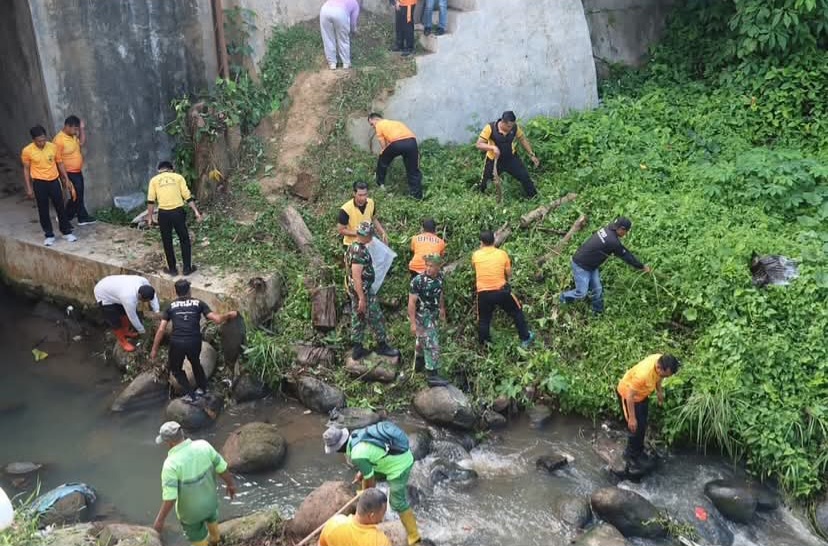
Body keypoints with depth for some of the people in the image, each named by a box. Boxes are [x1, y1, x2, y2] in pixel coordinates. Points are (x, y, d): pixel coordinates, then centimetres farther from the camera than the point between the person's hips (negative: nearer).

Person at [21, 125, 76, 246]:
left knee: (60, 208, 8)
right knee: (43, 210, 6)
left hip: (54, 181, 1)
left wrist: (67, 180, 5)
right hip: (39, 183, -1)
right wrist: (29, 188, -3)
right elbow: (26, 169, -1)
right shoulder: (27, 151, -10)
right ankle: (49, 235, 17)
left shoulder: (54, 147, -5)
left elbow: (60, 164, 7)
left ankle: (67, 232, 20)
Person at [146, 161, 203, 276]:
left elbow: (151, 201, 3)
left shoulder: (154, 180, 9)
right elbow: (187, 196, 2)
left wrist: (150, 217, 8)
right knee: (184, 240, 14)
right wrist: (196, 211, 3)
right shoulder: (178, 177, 9)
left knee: (167, 242, 13)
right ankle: (187, 268, 16)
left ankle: (172, 269, 20)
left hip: (163, 214, 0)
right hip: (178, 212, 0)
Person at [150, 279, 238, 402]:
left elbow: (161, 330, 5)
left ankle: (190, 394, 19)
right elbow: (217, 319, 1)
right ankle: (202, 388, 45)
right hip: (194, 342, 1)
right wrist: (229, 315, 19)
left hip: (177, 343, -1)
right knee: (195, 363, 33)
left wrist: (154, 349, 11)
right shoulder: (198, 303, 9)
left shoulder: (171, 306, 11)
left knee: (175, 368, 25)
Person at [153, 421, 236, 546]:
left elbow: (170, 497, -32)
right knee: (210, 515, 38)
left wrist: (160, 520, -17)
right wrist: (230, 484, 8)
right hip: (209, 498, 5)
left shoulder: (171, 464, -36)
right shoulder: (203, 446, -23)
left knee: (197, 535, 25)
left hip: (190, 509, -5)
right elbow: (222, 468, -11)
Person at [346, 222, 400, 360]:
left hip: (354, 290, 10)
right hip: (363, 291, -10)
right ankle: (382, 346, 22)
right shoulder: (360, 252, -27)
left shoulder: (352, 247, 4)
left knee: (358, 319, 17)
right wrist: (362, 298, -24)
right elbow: (357, 277, -28)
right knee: (376, 318, 6)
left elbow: (347, 266, 17)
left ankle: (357, 349, 24)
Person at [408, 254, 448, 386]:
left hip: (433, 315, 7)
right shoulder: (418, 281, -25)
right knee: (432, 345, -8)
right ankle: (432, 375, -2)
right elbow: (411, 303, -22)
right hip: (422, 317, -7)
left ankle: (419, 363, 46)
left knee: (423, 341, 25)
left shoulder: (439, 277, -5)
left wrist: (442, 309, 21)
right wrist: (413, 323, -23)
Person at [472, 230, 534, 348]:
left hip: (483, 293, 0)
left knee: (483, 319, 18)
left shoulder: (476, 255, -2)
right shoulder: (502, 254, -3)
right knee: (516, 312, 22)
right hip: (501, 291, 0)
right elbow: (509, 273, 4)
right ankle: (525, 339, 29)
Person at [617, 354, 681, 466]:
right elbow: (630, 395, -31)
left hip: (642, 393, 7)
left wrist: (660, 391, 15)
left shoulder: (661, 361, -21)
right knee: (636, 427, 0)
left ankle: (638, 451, 37)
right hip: (628, 393, -7)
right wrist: (632, 418, -25)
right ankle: (631, 455, 21)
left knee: (643, 425, 18)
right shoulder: (643, 373, -42)